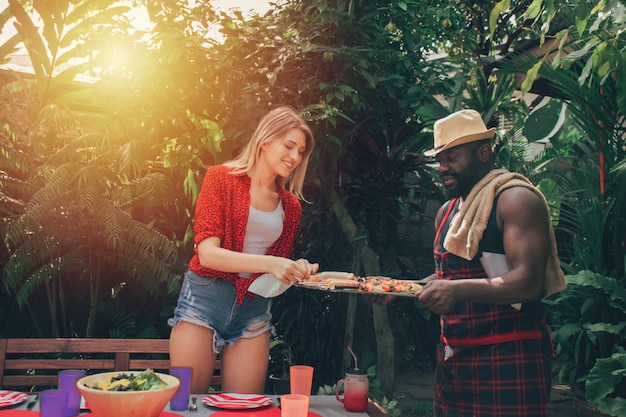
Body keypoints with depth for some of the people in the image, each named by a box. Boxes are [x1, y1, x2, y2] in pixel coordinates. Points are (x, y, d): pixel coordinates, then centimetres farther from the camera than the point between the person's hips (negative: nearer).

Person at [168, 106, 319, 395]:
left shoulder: (290, 206, 9)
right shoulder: (221, 177, -5)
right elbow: (207, 253, -15)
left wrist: (296, 270, -5)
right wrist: (267, 263, -25)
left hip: (254, 309, 4)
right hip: (206, 297, -4)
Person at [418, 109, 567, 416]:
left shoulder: (516, 199, -11)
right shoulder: (447, 212, 15)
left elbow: (528, 282, -21)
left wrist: (458, 290, -34)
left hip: (508, 359, -7)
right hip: (453, 356, 8)